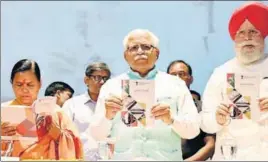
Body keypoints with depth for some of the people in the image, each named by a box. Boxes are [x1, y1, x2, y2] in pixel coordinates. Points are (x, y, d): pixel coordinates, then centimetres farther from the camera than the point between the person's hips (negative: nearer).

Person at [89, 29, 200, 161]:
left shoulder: (176, 84, 9)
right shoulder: (111, 86, 10)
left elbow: (193, 130, 4)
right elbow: (97, 134, 6)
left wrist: (172, 120, -13)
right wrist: (107, 116, -12)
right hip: (123, 157, 0)